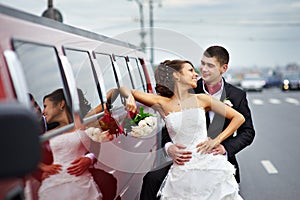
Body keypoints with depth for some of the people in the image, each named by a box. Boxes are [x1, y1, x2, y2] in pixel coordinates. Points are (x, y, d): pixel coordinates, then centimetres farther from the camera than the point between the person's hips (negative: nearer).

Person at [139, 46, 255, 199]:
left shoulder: (237, 96, 1)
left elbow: (248, 132, 3)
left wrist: (226, 148, -15)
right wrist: (169, 147, -24)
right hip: (188, 160, 0)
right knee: (152, 179, -21)